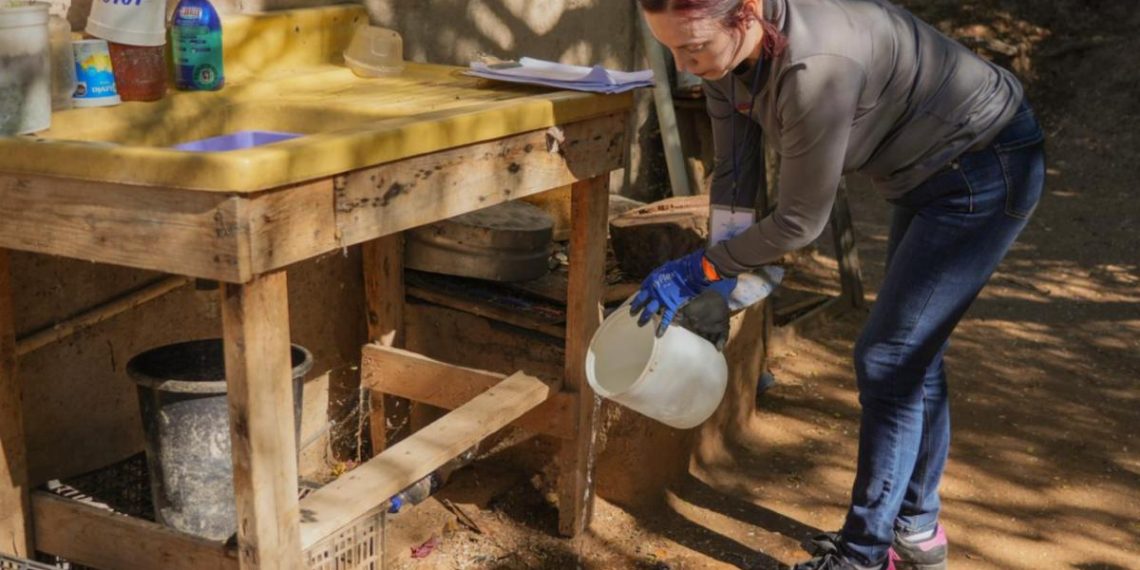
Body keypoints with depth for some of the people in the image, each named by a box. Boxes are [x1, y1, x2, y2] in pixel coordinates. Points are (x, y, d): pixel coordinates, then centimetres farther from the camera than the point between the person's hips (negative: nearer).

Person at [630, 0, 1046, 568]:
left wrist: (698, 269, -16)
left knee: (887, 358, -6)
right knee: (911, 351, 17)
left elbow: (799, 221, -26)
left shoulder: (815, 64, -38)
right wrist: (715, 285, -3)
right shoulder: (724, 50, -12)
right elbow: (733, 175, -1)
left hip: (986, 171, -9)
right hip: (932, 170, 9)